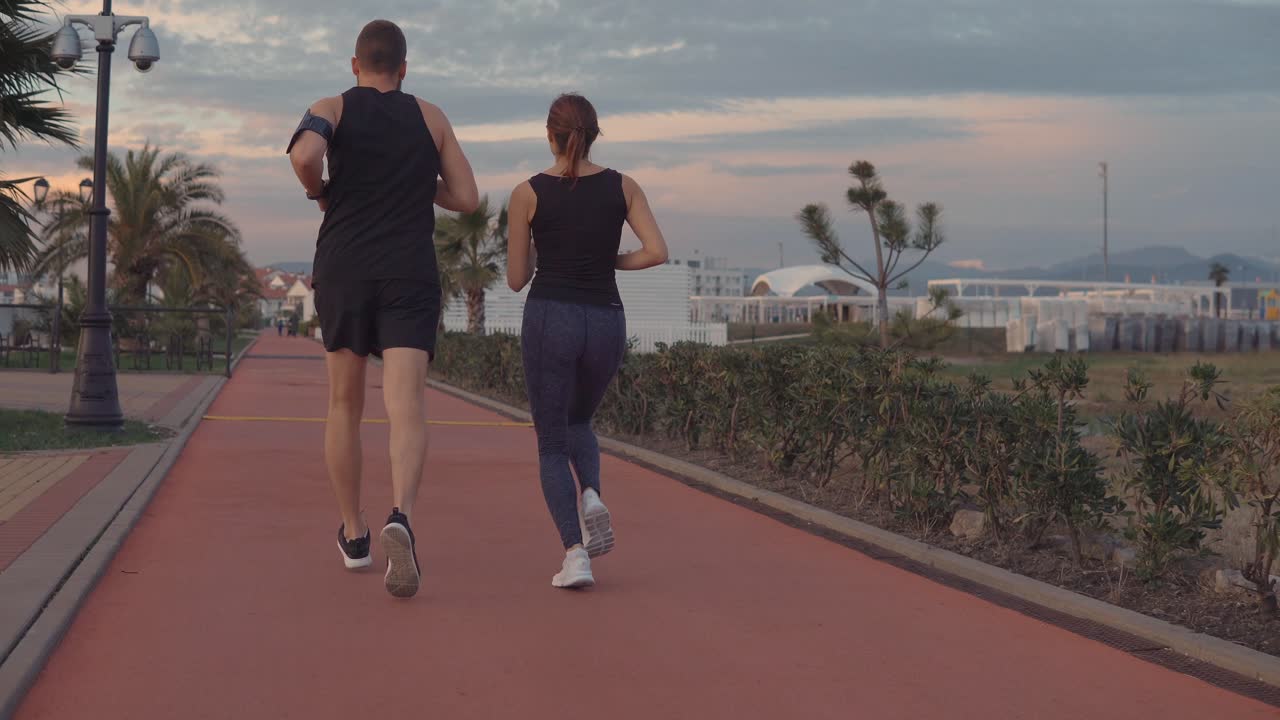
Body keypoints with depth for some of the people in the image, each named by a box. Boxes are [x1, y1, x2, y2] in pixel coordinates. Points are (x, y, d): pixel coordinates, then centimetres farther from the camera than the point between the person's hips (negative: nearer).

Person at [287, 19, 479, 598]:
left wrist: (317, 190, 4)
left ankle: (354, 535, 22)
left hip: (343, 269, 1)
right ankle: (401, 518, -37)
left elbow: (305, 153, -17)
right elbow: (466, 198, 12)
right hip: (411, 273, 0)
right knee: (406, 406, -12)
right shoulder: (430, 118, 12)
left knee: (345, 405, 16)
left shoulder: (332, 109, 6)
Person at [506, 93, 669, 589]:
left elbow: (516, 279, 4)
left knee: (551, 443, 7)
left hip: (549, 317, -2)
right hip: (606, 321, 3)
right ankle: (591, 496, -2)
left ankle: (575, 553, -11)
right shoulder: (622, 187, 5)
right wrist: (608, 262, 11)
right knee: (578, 422, 27)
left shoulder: (528, 193, -1)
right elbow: (657, 252, -5)